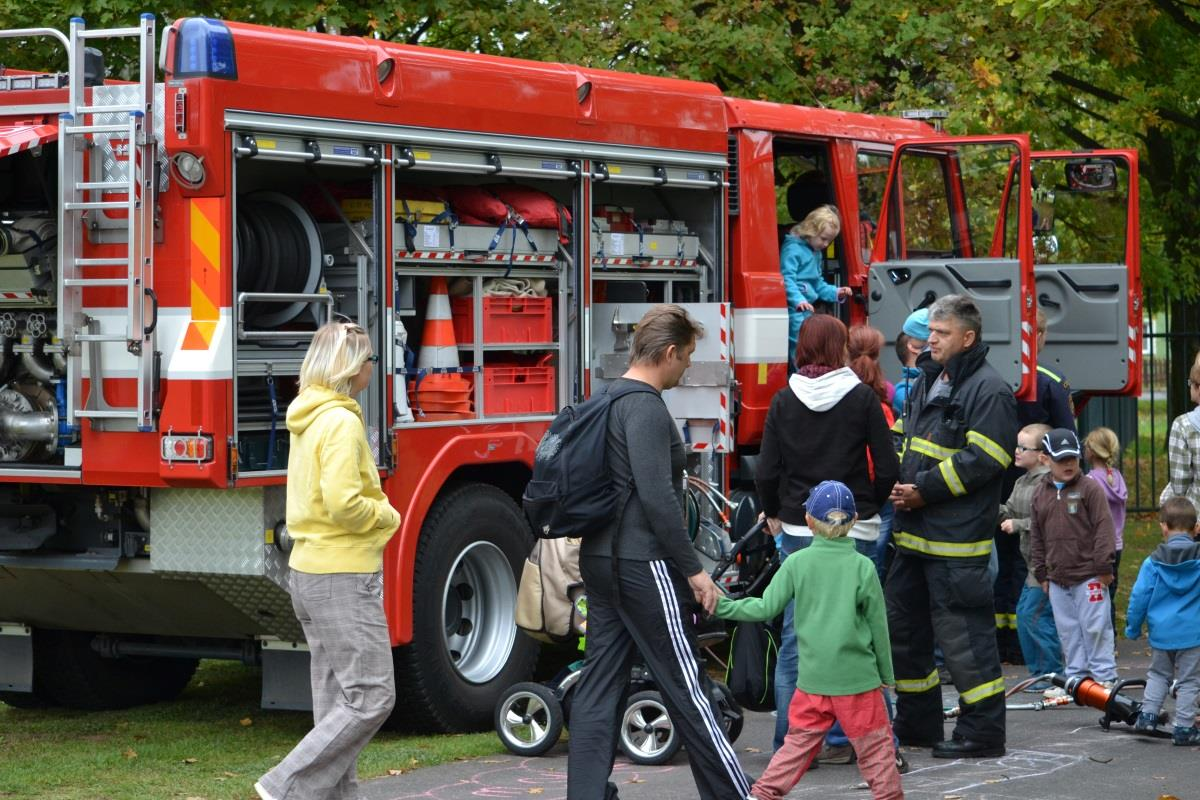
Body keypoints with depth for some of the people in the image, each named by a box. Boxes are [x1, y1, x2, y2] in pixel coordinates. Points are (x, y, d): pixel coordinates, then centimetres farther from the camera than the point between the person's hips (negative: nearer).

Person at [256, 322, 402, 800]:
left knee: (336, 699, 12)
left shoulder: (308, 420, 13)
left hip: (309, 573, 10)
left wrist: (375, 512, 10)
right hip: (344, 576, -10)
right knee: (371, 697, -7)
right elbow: (343, 505, -24)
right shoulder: (341, 421, -16)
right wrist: (386, 517, -8)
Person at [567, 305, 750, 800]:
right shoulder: (646, 408, -16)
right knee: (686, 685, -3)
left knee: (601, 683, 8)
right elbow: (656, 499, -21)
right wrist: (694, 570, -17)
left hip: (601, 559, 10)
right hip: (643, 564, -10)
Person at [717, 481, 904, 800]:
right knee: (874, 745, 8)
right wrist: (886, 674, 10)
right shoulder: (862, 567, -6)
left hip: (812, 678, 2)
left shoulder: (796, 563, -4)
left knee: (799, 742, 13)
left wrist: (722, 606, 7)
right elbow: (878, 624, -1)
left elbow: (766, 608, -4)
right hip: (857, 678, -2)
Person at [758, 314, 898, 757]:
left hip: (798, 530, 1)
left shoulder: (784, 400, 0)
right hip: (854, 531, -1)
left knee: (795, 637, 5)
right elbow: (887, 468, -4)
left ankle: (790, 743, 6)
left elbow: (766, 472, -3)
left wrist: (773, 513, 14)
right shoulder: (862, 397, -3)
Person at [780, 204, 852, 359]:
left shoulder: (816, 253, 19)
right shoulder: (792, 249, -12)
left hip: (807, 311, 10)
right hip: (793, 310, -10)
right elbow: (787, 279, -24)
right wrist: (798, 300, -36)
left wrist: (835, 293, 12)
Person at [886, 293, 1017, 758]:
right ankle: (916, 724, 27)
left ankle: (982, 733, 0)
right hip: (915, 534, 10)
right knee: (904, 626, 15)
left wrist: (925, 488, -18)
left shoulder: (989, 391, -10)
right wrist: (898, 482, 4)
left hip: (957, 538, -10)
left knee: (963, 633, -8)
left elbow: (983, 459, -18)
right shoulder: (926, 385, 18)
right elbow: (902, 440, 24)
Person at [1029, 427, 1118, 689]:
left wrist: (1103, 566, -11)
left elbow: (1103, 528, -8)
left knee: (1095, 628, -2)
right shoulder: (1041, 494, 9)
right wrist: (1042, 573, 13)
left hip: (1088, 576, -5)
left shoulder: (1090, 488, -5)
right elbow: (1036, 537, 15)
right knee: (1068, 632, 10)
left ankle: (1104, 677, 5)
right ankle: (1076, 676, 18)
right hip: (1057, 579, 5)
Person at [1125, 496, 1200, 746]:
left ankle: (1148, 715, 16)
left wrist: (1133, 627, 10)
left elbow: (1139, 597, -2)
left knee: (1158, 674, 23)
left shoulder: (1153, 562, -6)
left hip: (1160, 632, 2)